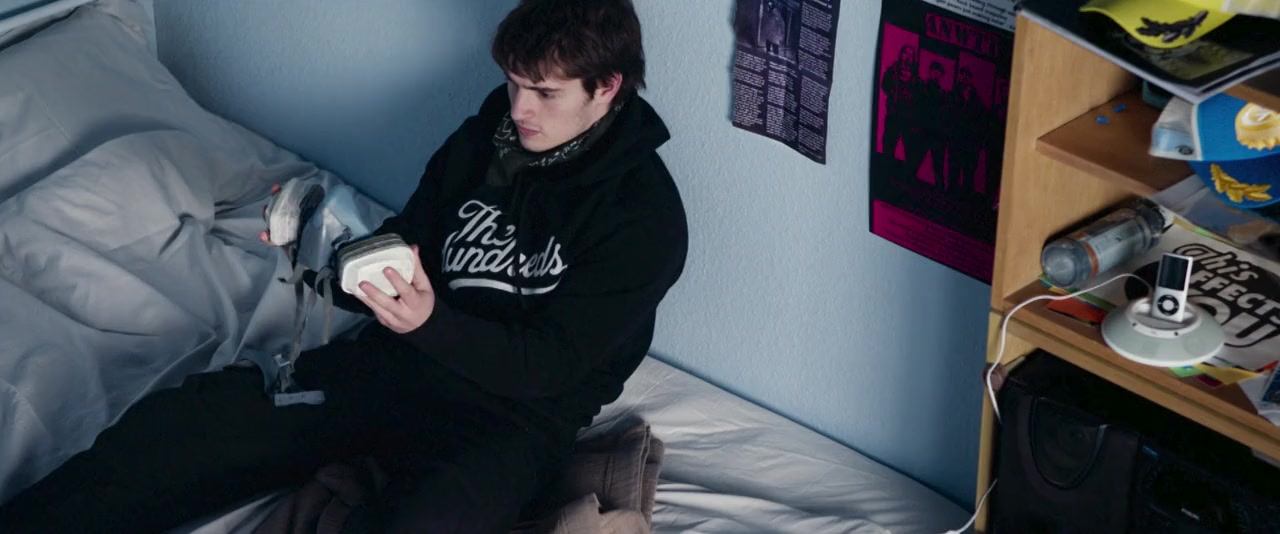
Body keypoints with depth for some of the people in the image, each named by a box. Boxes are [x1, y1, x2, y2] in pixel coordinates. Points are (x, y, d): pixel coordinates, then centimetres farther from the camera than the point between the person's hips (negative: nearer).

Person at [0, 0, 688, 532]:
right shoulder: (482, 138, 8)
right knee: (177, 425, -15)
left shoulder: (643, 214, -9)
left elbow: (547, 367, -14)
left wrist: (430, 322, -30)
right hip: (399, 361, 6)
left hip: (513, 411, -6)